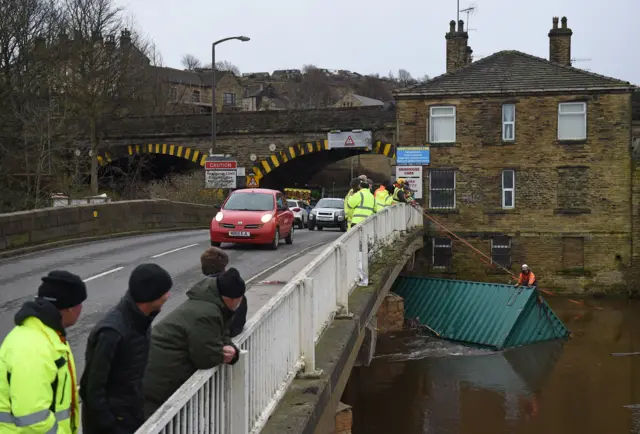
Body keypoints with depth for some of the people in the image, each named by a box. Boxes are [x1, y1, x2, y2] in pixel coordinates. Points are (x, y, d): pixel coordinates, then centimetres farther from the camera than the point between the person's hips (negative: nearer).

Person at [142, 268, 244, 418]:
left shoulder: (209, 303, 8)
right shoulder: (206, 314, -26)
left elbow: (222, 337, 15)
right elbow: (208, 358, -26)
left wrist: (231, 350, -8)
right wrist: (226, 352, -3)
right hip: (159, 382, -11)